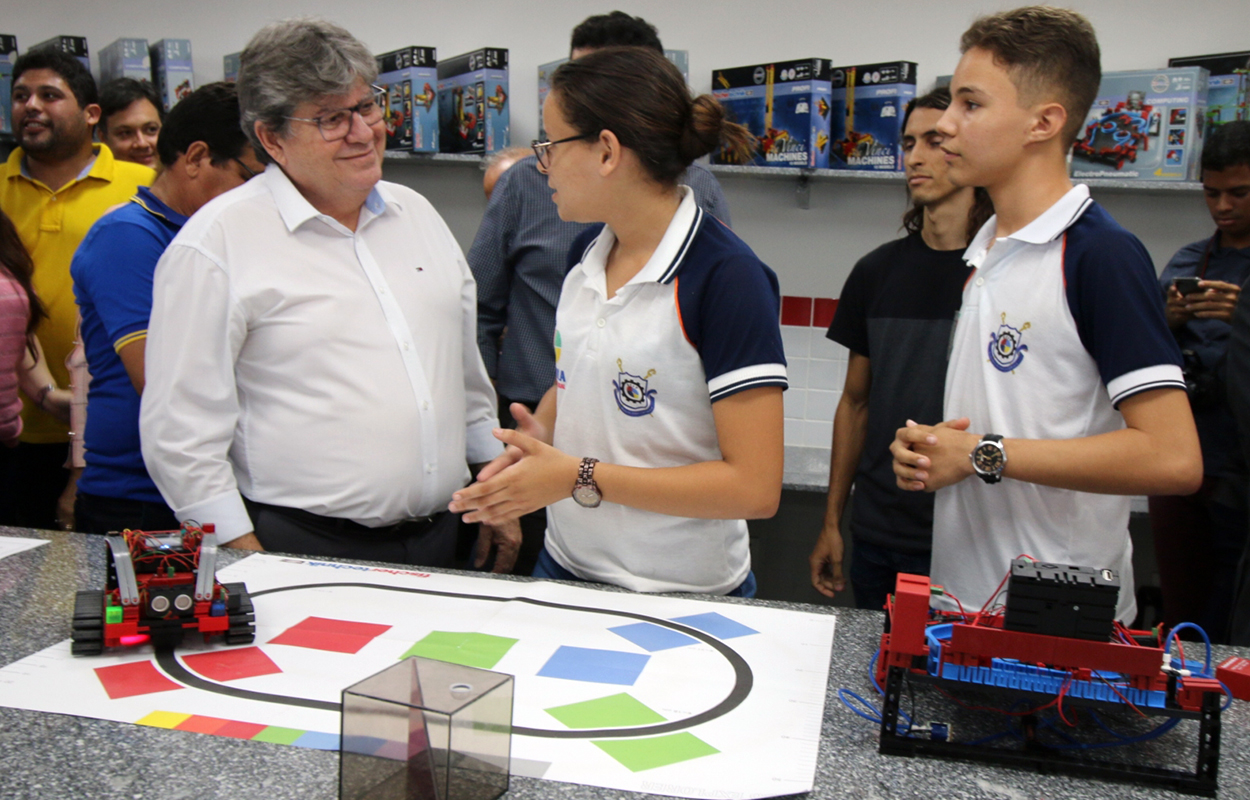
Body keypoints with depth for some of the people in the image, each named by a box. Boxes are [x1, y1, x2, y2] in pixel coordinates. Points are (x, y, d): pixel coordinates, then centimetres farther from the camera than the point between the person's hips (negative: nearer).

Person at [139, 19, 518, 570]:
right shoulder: (218, 243, -8)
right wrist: (249, 562, -12)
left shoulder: (416, 213, 12)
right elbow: (181, 431, -10)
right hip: (305, 554, -5)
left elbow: (468, 371, 19)